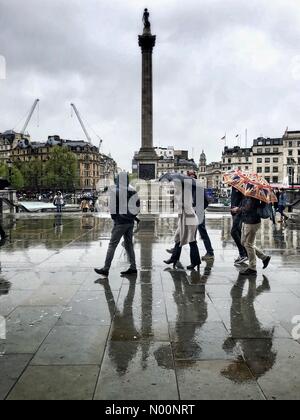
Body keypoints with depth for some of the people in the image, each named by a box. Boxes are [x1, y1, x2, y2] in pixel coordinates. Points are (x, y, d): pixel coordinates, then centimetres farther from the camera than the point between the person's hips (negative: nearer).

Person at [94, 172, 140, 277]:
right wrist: (131, 216, 14)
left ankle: (106, 269, 2)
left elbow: (112, 208, -11)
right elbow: (138, 206, 8)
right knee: (129, 245, 14)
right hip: (130, 222, 6)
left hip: (120, 222, -6)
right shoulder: (133, 192, 5)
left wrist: (114, 217, 6)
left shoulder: (115, 191, -12)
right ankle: (133, 268, 17)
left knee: (112, 245, -1)